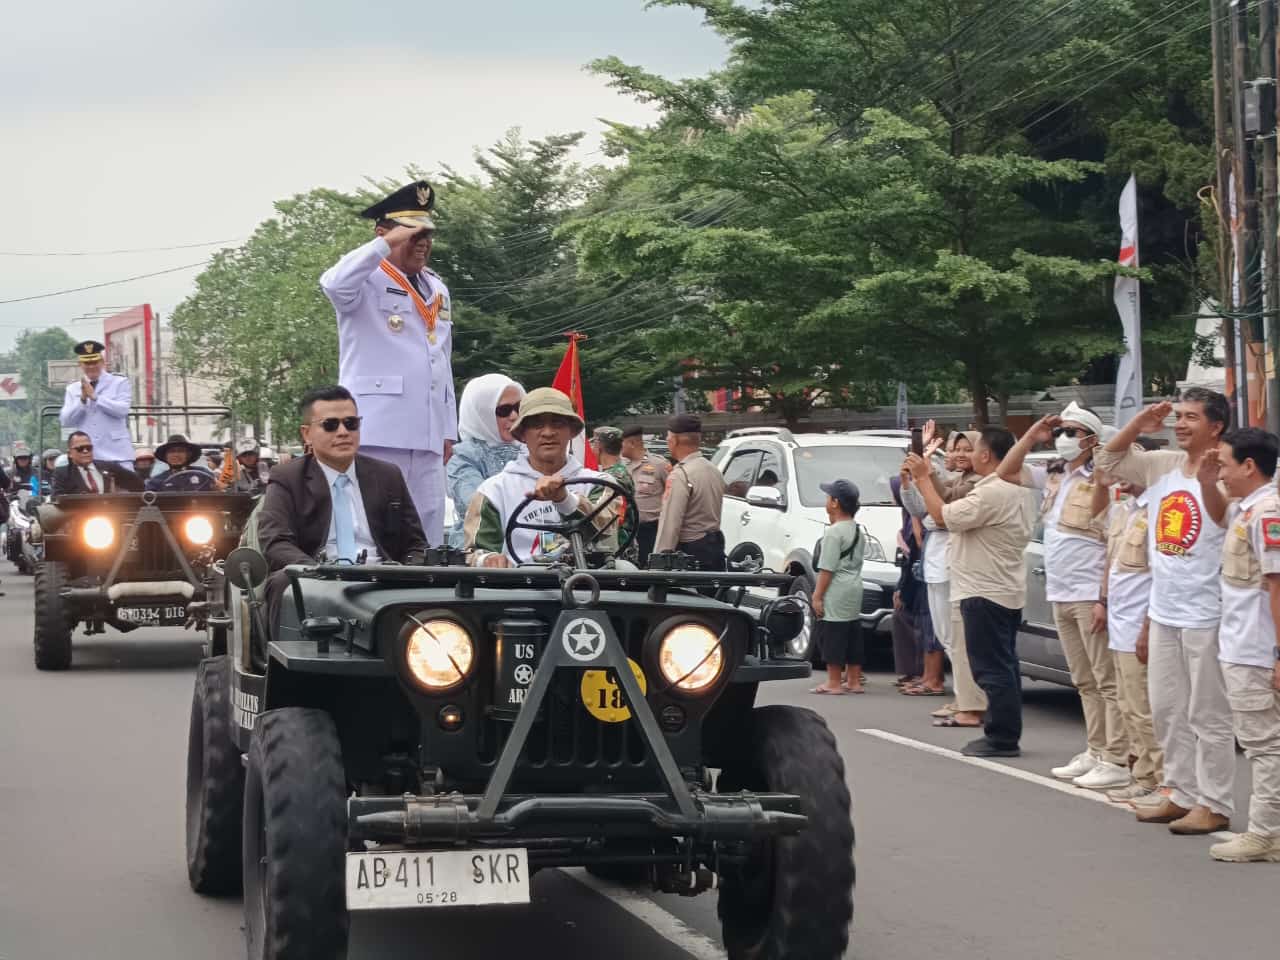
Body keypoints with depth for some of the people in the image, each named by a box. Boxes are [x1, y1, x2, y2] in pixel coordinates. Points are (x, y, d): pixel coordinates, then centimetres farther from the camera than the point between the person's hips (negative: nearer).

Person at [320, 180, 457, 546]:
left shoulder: (437, 289, 21)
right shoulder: (367, 282, -1)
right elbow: (334, 283, -26)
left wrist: (448, 429, 18)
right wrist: (386, 244, -20)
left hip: (427, 435, 7)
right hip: (378, 432, -7)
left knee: (428, 539, 5)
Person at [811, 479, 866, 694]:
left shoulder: (833, 532, -15)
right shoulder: (857, 531, 12)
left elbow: (827, 569, -17)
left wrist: (817, 596, -14)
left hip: (836, 593, -9)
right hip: (855, 590, 9)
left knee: (832, 636, -3)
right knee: (853, 636, 12)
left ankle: (834, 682, -2)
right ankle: (854, 681, 16)